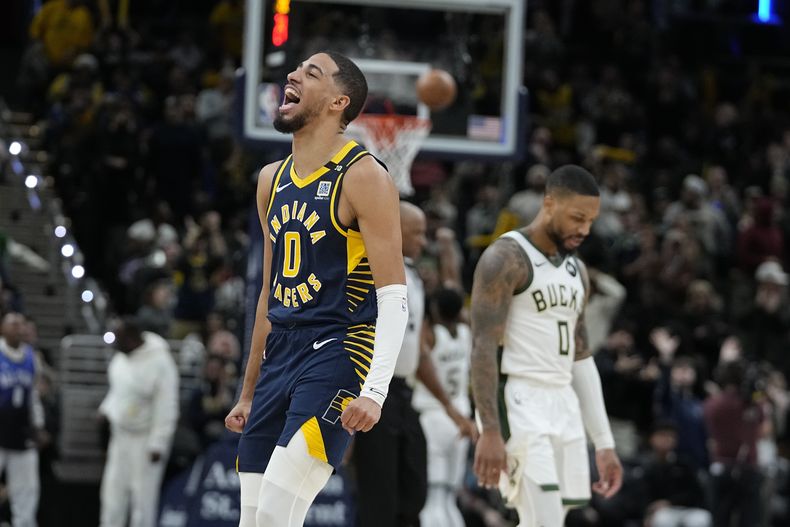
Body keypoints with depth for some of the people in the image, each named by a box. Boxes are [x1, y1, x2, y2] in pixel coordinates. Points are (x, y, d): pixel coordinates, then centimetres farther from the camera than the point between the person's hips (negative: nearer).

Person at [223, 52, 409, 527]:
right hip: (281, 355, 8)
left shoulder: (363, 176, -8)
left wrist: (375, 392, -24)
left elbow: (394, 299, -13)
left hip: (337, 354, -8)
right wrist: (249, 394, 22)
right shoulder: (273, 180, 15)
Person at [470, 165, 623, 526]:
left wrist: (604, 442, 15)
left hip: (564, 408, 8)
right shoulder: (505, 259, -8)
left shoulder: (576, 271, 17)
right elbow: (483, 348, -15)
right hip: (520, 408, -8)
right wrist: (490, 431, -23)